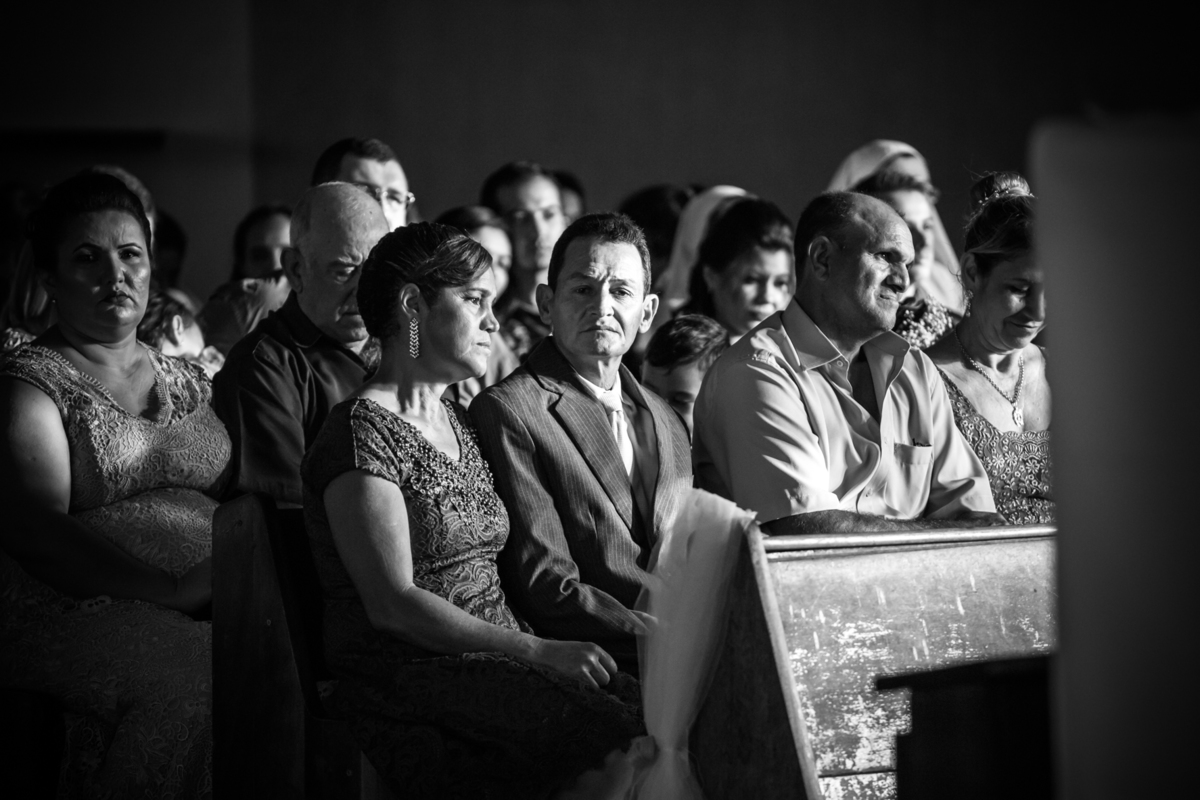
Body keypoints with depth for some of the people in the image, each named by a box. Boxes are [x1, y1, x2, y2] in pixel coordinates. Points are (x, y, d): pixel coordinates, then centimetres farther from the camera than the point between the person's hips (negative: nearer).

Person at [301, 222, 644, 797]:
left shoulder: (455, 421, 20)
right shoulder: (363, 430, -8)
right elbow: (392, 603, -16)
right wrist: (536, 650, -18)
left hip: (494, 660, 8)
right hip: (407, 679, -8)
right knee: (617, 728, -28)